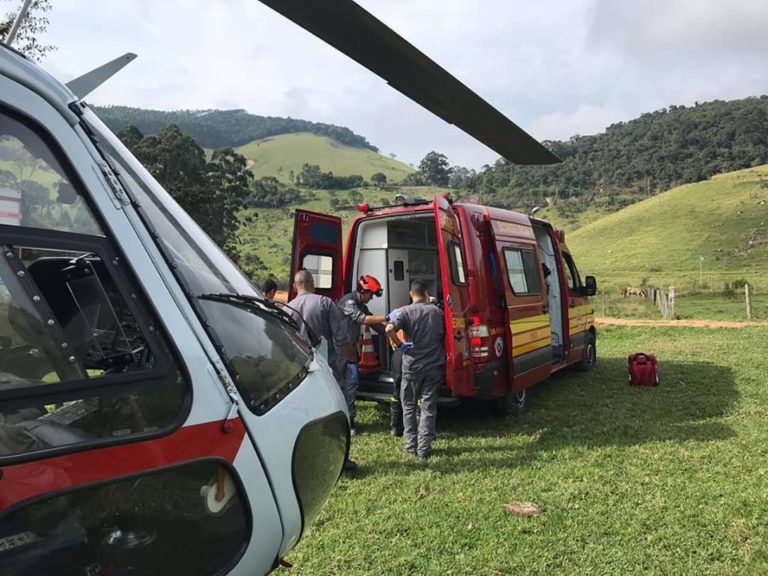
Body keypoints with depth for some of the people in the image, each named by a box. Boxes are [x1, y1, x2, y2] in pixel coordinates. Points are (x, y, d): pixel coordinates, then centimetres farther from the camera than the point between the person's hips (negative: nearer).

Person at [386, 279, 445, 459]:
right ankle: (424, 448, 6)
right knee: (428, 407, 6)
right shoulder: (437, 311, 4)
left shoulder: (406, 311, -8)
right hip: (434, 366, 2)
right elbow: (443, 335, 15)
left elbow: (390, 328, -25)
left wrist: (399, 344, -11)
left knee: (409, 406, 13)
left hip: (412, 366, -2)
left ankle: (410, 444, 17)